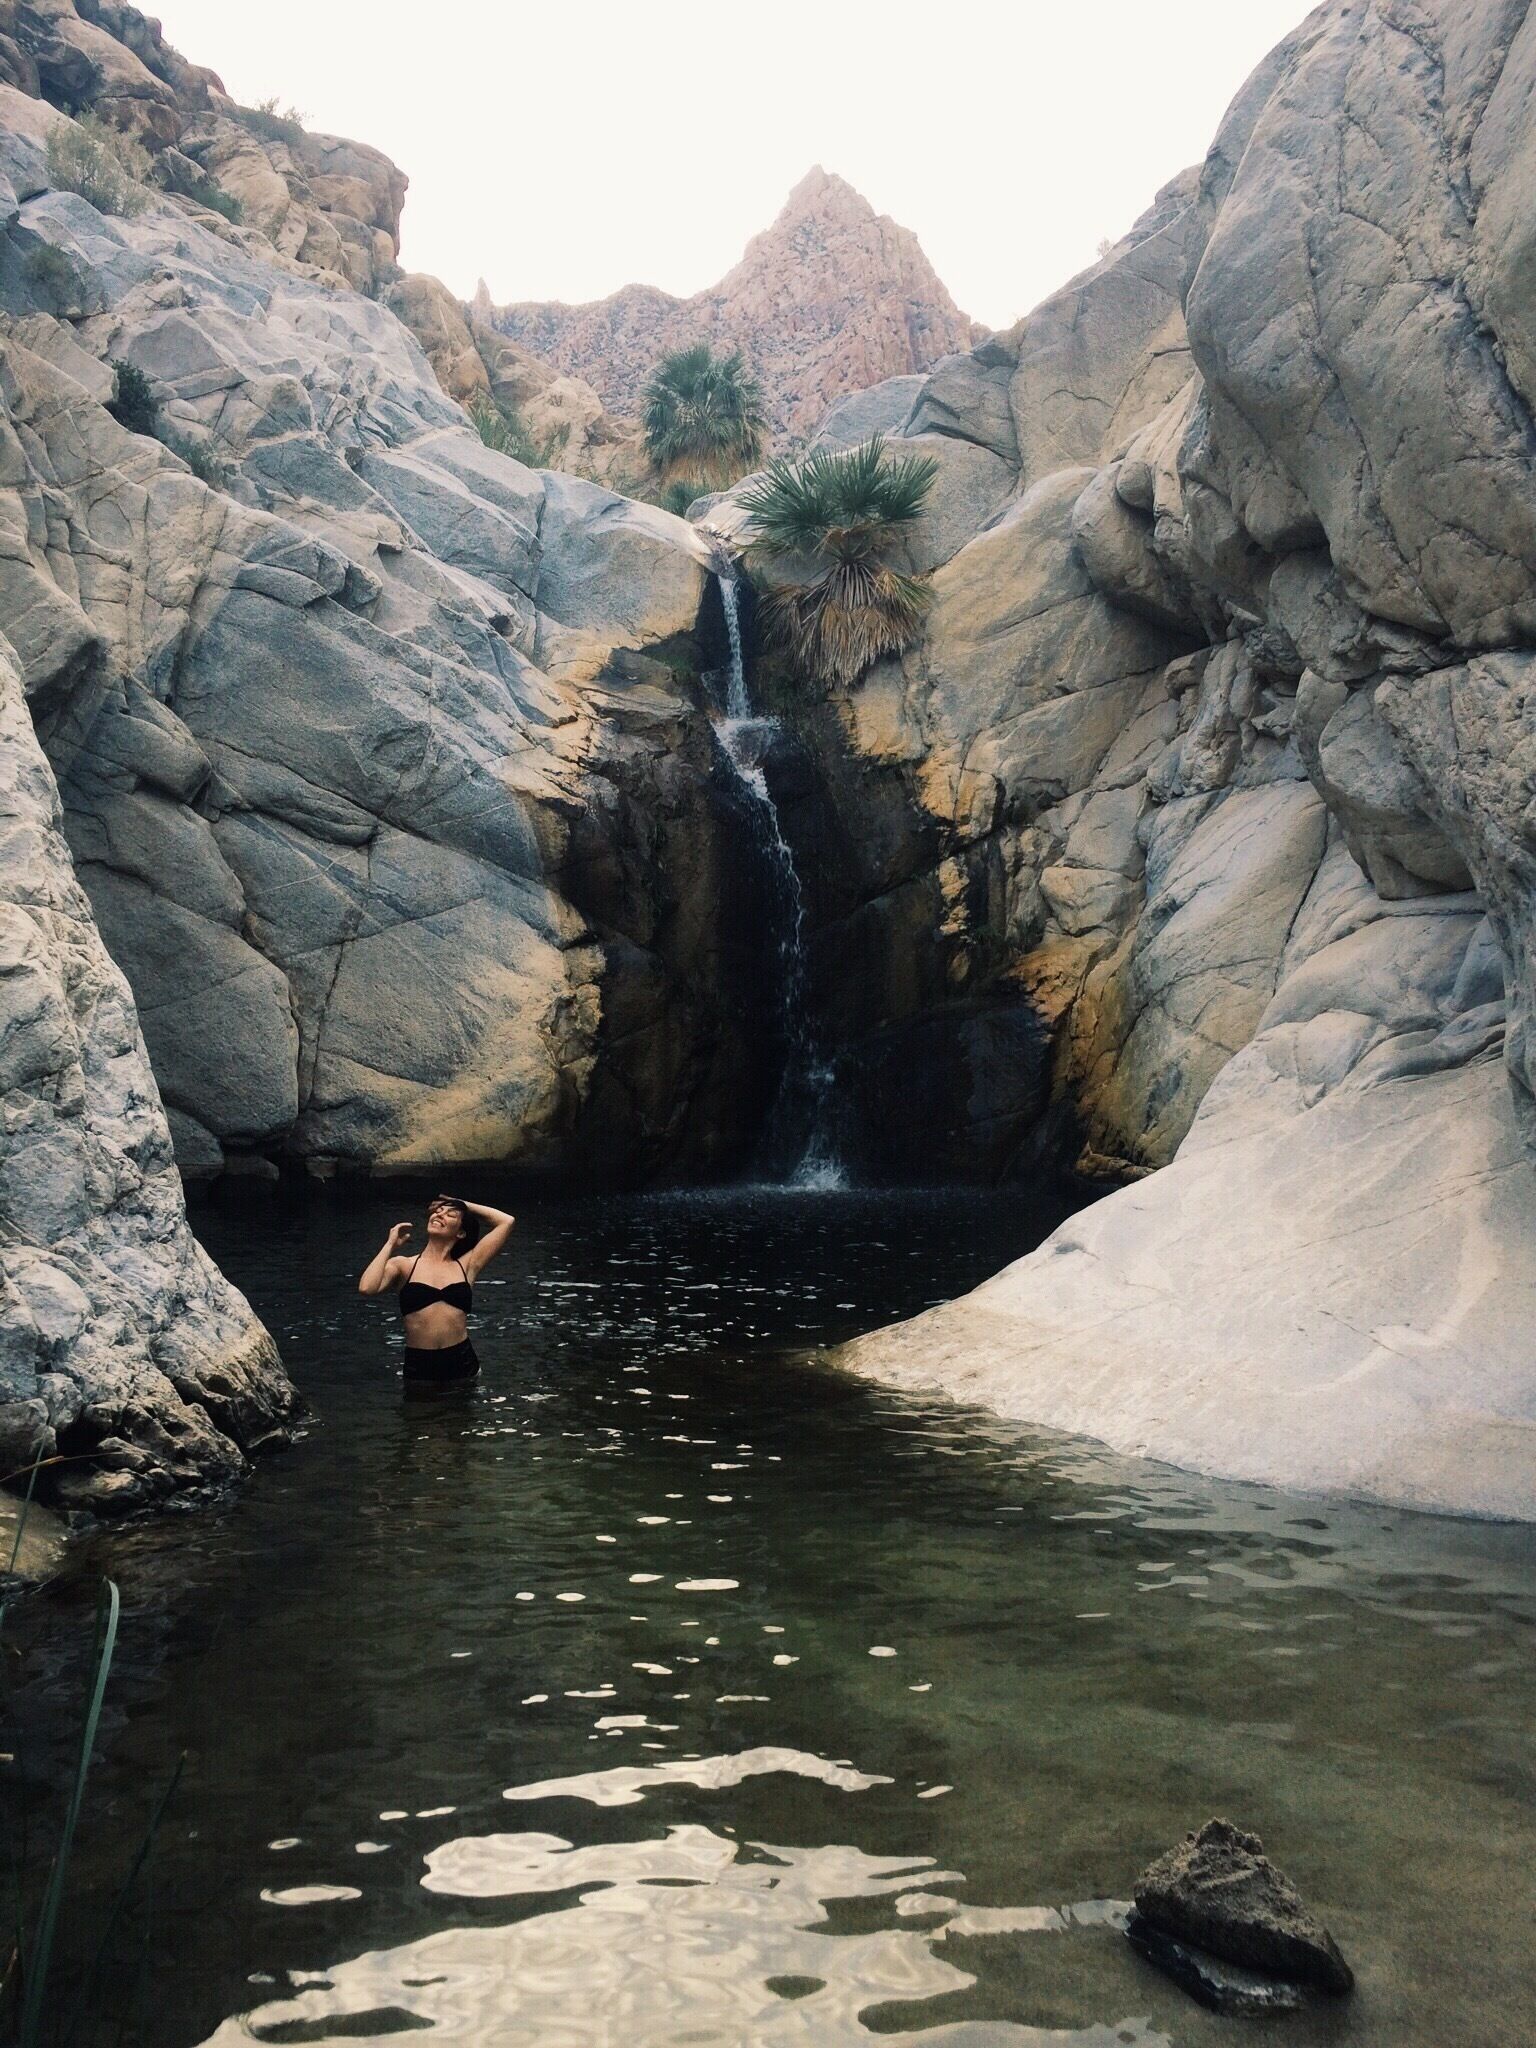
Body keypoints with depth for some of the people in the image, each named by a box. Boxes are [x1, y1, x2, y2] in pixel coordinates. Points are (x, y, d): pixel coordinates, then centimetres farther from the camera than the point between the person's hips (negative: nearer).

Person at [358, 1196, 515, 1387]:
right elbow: (366, 1288, -14)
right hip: (419, 1368, -1)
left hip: (462, 1365, 1)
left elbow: (506, 1221, 5)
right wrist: (390, 1245, -2)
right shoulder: (403, 1265, 4)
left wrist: (465, 1204, 12)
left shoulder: (466, 1265, 7)